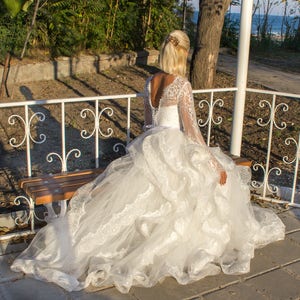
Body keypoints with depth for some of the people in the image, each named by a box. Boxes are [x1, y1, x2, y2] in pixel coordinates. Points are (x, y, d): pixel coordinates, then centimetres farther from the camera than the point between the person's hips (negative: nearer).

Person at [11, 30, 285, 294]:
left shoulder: (151, 81, 5)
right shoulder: (182, 84, -16)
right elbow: (191, 128, -18)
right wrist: (214, 162, -13)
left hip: (150, 146, 7)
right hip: (174, 149, -6)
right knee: (218, 175, 14)